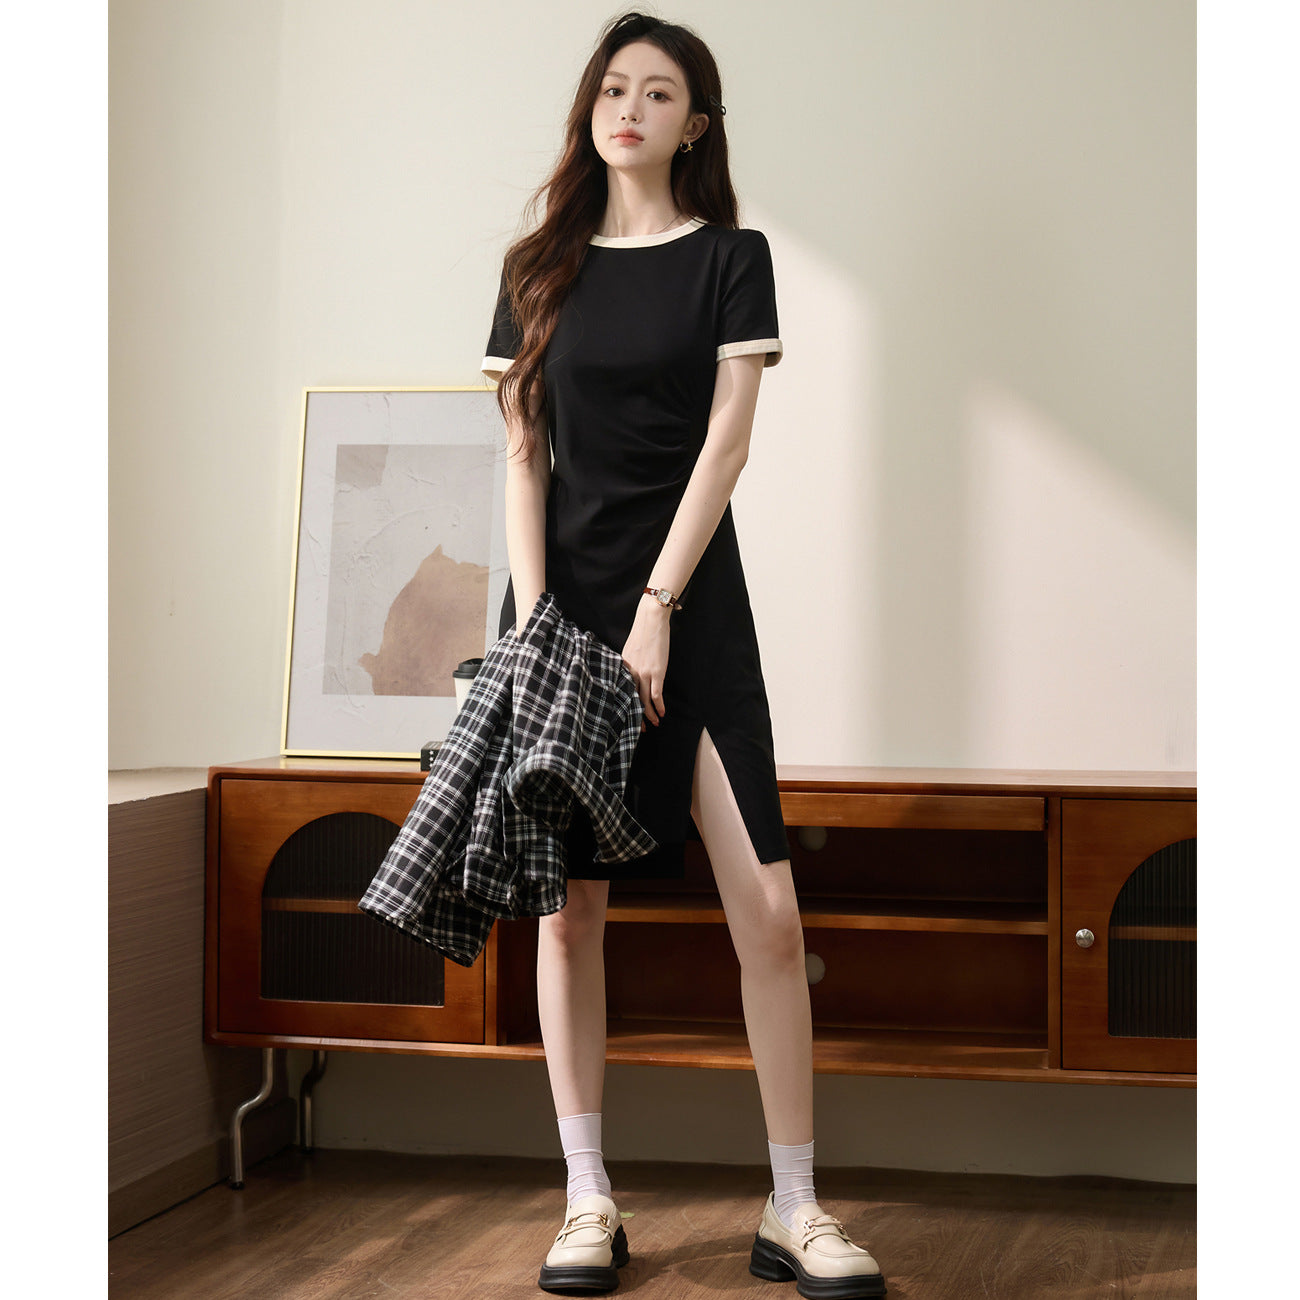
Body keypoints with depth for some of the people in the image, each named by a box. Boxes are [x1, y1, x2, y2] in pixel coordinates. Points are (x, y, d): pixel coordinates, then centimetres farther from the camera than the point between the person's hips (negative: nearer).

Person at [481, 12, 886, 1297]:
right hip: (560, 594, 2)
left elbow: (725, 443, -4)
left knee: (769, 912, -8)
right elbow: (522, 455, 6)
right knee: (569, 903, 1)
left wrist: (655, 611, -12)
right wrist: (535, 618, -7)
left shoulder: (730, 259, 5)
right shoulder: (541, 267, 11)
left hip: (690, 601, -2)